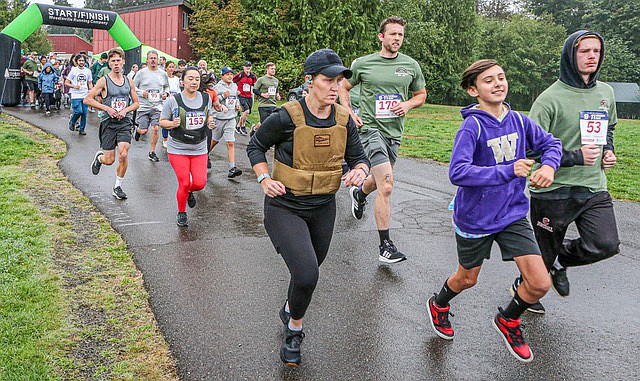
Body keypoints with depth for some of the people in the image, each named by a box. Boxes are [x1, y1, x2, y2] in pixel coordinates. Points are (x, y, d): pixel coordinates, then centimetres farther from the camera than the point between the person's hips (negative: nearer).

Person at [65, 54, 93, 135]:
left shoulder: (88, 71, 10)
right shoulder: (73, 71, 0)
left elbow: (90, 83, 17)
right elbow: (66, 82, 2)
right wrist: (74, 86, -16)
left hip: (85, 96, 3)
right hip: (76, 96, -3)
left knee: (84, 113, 1)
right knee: (79, 111, -14)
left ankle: (82, 129, 14)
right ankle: (72, 122, 15)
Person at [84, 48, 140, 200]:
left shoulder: (129, 81, 8)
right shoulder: (104, 81, -4)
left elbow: (136, 103, 14)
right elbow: (87, 99, -5)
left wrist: (125, 110, -5)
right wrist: (107, 108, -13)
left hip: (125, 122, 2)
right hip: (108, 122, -2)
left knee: (123, 155, -13)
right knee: (109, 160, -1)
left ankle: (117, 187, 6)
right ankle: (99, 157, 38)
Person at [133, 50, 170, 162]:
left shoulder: (163, 74, 8)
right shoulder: (141, 72, -1)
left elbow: (167, 86, 24)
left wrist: (166, 93, 3)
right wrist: (141, 92, -13)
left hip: (157, 106, 2)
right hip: (144, 106, -2)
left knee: (155, 129, -7)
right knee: (143, 131, -3)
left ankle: (152, 152, 9)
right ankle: (137, 130, 37)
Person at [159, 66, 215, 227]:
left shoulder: (206, 98, 2)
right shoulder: (173, 100, -8)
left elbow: (210, 116, 18)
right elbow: (162, 121, 0)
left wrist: (210, 123, -5)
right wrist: (173, 124, -21)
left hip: (199, 149, 3)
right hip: (178, 149, -3)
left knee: (200, 183, -6)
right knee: (184, 183, -4)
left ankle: (189, 192, 33)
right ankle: (182, 213, 22)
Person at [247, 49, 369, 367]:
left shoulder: (344, 121, -4)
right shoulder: (287, 117, -17)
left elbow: (358, 158, 6)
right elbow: (255, 146, -1)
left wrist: (359, 171, -16)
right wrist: (264, 179, -14)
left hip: (323, 209, 5)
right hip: (285, 207, -5)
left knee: (309, 271, 21)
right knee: (306, 274, -19)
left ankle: (289, 310, 55)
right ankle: (294, 330, 13)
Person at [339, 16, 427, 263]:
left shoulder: (411, 65, 6)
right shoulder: (362, 64, -1)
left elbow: (421, 95, 18)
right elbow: (344, 88, 13)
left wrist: (408, 104, -4)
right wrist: (349, 113, -1)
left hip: (394, 132, 5)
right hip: (371, 128, -5)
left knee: (379, 180, 22)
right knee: (386, 186, -17)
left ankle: (359, 194, 60)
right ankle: (385, 246, -9)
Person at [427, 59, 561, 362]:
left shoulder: (519, 120, -3)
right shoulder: (472, 127, -20)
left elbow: (550, 143, 12)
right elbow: (458, 173, -32)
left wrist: (549, 166, -9)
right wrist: (508, 171, -36)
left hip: (513, 214, 4)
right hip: (475, 218, -4)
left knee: (540, 284, -3)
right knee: (468, 278, 18)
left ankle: (507, 320, 28)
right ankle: (438, 304, 52)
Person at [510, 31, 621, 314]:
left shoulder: (605, 92, 9)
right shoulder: (551, 98, -13)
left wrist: (608, 151, 8)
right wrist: (575, 157, -19)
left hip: (594, 188, 6)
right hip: (554, 189, -5)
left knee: (606, 245, -8)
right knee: (545, 251, 9)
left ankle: (560, 260, 22)